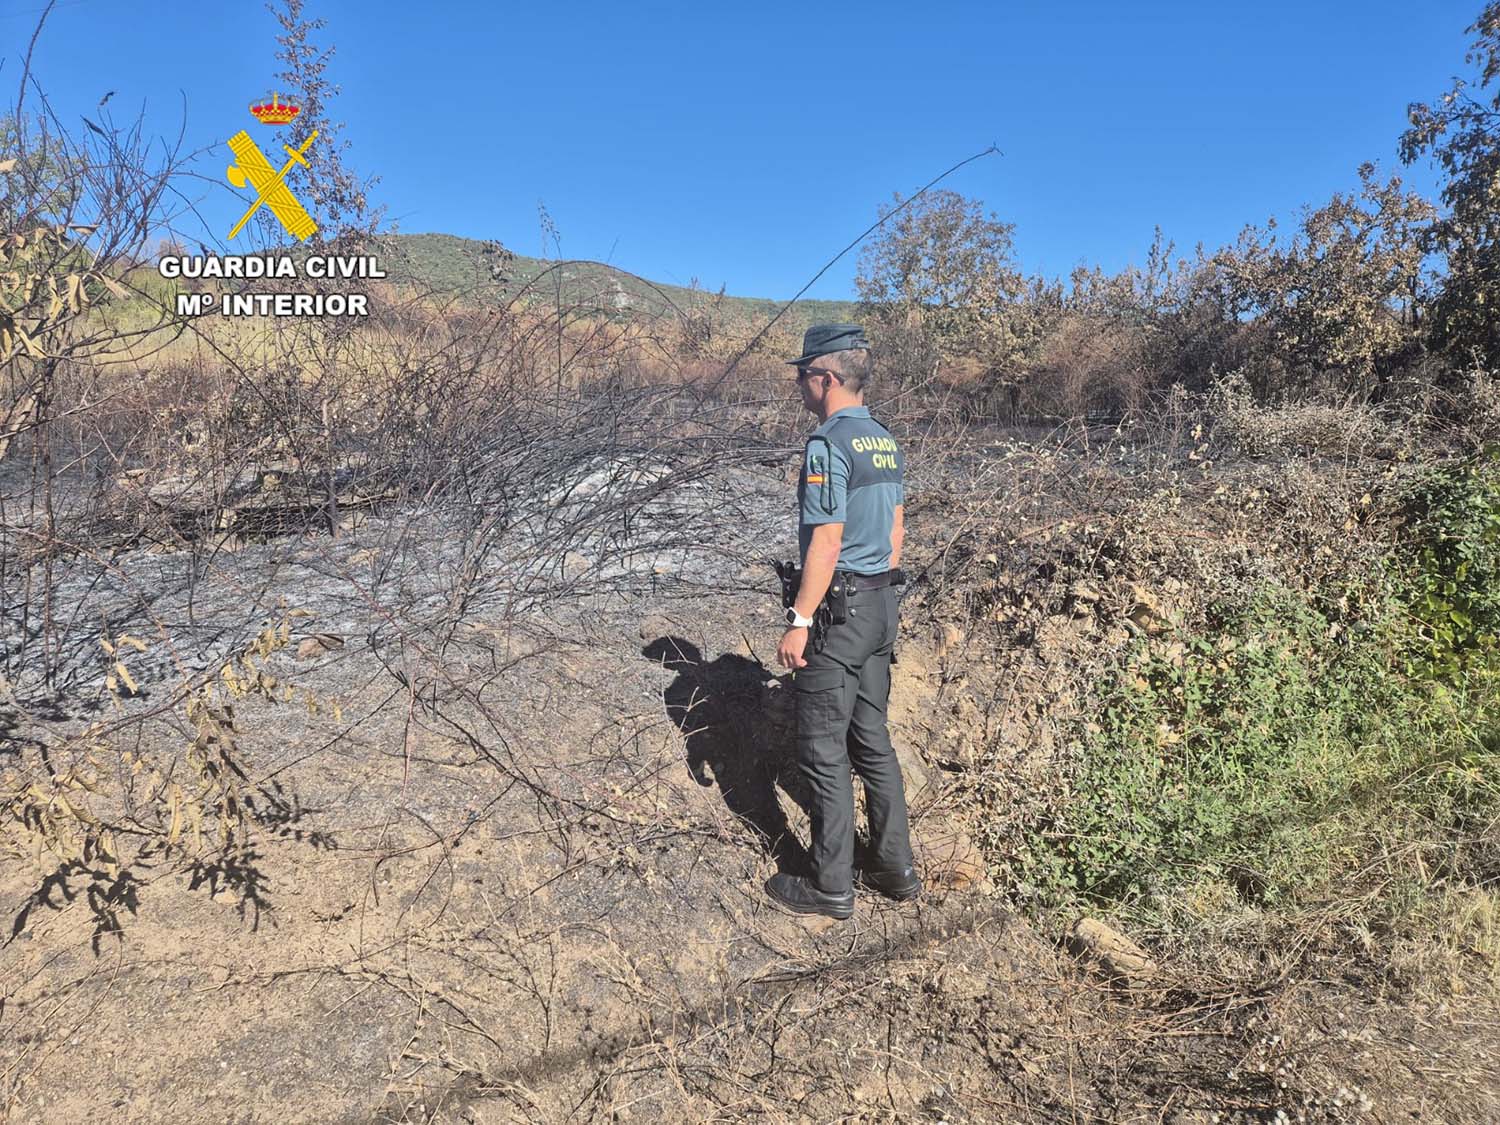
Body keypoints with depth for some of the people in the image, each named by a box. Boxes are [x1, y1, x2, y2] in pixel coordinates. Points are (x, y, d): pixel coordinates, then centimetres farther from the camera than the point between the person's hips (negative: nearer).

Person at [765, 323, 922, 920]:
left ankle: (831, 887, 12)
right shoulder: (885, 441, 11)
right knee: (872, 740, 17)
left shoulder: (828, 445, -17)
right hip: (882, 607, 9)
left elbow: (826, 542, -21)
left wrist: (799, 621, -18)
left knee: (823, 752, 2)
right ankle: (895, 868, 27)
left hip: (838, 608, -9)